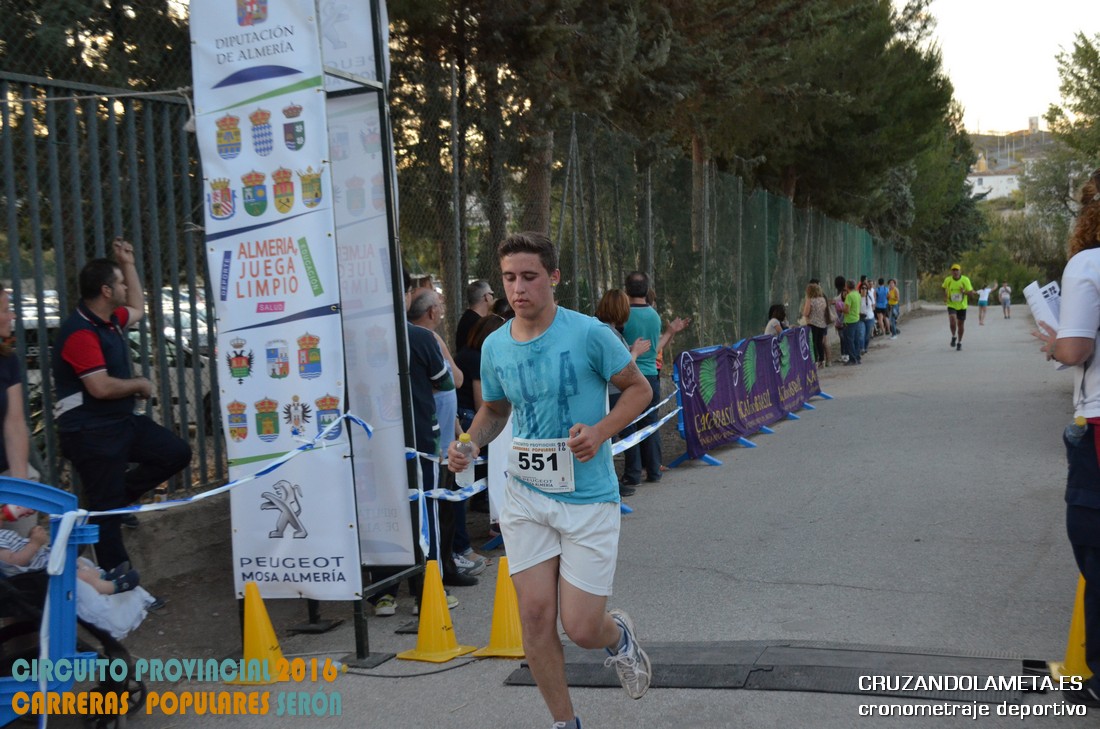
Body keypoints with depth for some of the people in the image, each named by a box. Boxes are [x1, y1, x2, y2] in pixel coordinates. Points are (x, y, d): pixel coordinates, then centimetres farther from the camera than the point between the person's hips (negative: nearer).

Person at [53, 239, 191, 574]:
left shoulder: (110, 319, 7)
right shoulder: (80, 333, -22)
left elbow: (137, 308, 30)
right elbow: (101, 387, -29)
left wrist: (128, 263, 20)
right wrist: (140, 385, -10)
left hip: (122, 421, 9)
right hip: (91, 433, -9)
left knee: (177, 452, 9)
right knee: (107, 509, -2)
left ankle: (119, 496, 18)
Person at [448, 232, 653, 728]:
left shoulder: (589, 334, -12)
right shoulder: (495, 346, 2)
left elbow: (638, 388, -1)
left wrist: (601, 431, -17)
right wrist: (470, 443, -1)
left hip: (588, 500, -4)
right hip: (526, 498, 4)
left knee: (581, 628, -4)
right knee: (535, 615, 0)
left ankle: (619, 636, 35)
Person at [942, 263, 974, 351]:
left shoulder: (965, 280, -9)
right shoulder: (947, 280, -6)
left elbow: (970, 292, -5)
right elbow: (944, 288, 15)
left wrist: (964, 292, -26)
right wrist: (945, 297, -1)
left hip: (962, 306, 1)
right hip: (951, 305, -1)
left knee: (961, 324, 9)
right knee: (952, 321, -23)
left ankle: (959, 343, 28)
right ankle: (953, 337, 4)